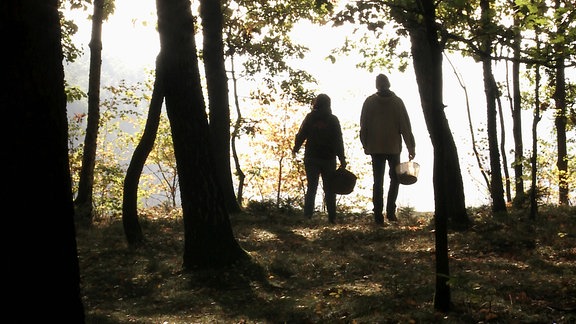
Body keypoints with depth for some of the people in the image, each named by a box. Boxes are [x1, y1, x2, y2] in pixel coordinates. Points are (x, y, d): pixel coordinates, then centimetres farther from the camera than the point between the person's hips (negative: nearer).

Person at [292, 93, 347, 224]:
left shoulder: (309, 118, -1)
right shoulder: (333, 120, -3)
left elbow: (301, 135, 2)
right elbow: (338, 141, -5)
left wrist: (296, 148, 20)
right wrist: (342, 159, -3)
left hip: (311, 158, 1)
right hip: (329, 159, -1)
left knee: (311, 188, 7)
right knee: (329, 189, 7)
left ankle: (307, 216, -1)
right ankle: (332, 218, 4)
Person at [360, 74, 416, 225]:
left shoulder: (369, 102, 0)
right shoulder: (397, 101, -1)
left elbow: (363, 126, 1)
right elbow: (405, 126, -2)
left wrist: (365, 145, 11)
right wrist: (411, 147, 1)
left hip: (376, 148, 1)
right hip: (394, 147, 0)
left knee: (378, 181, 4)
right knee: (395, 179, 14)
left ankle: (378, 215, -2)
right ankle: (390, 212, 4)